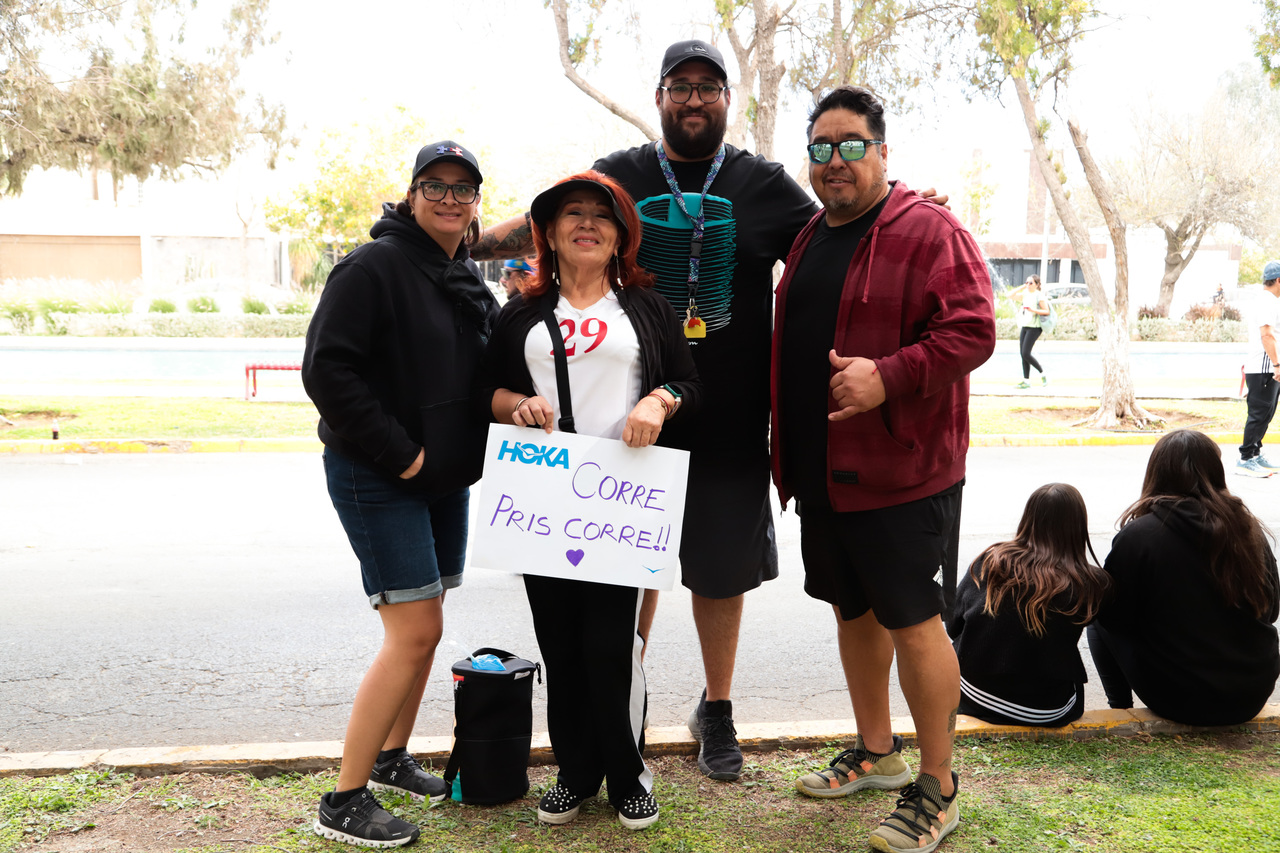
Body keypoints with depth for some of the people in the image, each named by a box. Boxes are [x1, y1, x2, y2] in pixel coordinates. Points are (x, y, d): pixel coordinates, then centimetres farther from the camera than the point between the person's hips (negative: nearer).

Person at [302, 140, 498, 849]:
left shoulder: (469, 280, 13)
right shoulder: (376, 266, -13)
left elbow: (481, 374, 23)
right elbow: (326, 370, -20)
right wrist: (398, 453, -20)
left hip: (445, 478, 8)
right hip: (377, 479, -8)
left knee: (423, 628, 14)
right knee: (415, 633, -10)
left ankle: (392, 756, 33)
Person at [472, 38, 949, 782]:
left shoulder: (765, 184, 6)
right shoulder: (619, 178, 7)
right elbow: (539, 225, 8)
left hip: (731, 421, 0)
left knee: (722, 568, 10)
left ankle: (717, 709, 29)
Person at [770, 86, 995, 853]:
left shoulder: (929, 233, -9)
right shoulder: (811, 239, 15)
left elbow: (972, 331, -18)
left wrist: (888, 376, -29)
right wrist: (787, 444, 16)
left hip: (901, 471, -8)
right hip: (823, 470, 8)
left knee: (912, 621, -2)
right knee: (852, 609, 17)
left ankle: (938, 789, 13)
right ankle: (877, 751, 35)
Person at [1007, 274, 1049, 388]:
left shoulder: (1039, 296, -8)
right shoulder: (1025, 295, 13)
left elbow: (1047, 312, -10)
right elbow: (1011, 295, 13)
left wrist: (1034, 310, -23)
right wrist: (1022, 287, 9)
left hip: (1034, 327, -8)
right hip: (1024, 326, 8)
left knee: (1026, 354, -12)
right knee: (1022, 354, 4)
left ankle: (1042, 373, 6)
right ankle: (1026, 381, 9)